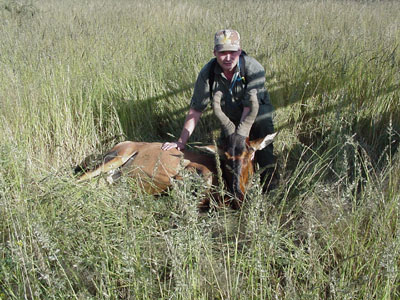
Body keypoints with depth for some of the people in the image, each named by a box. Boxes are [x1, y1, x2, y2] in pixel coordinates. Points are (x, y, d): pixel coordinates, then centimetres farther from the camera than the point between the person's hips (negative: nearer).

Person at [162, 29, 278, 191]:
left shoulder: (254, 69, -26)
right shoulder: (207, 72, -17)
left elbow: (251, 106, -32)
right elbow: (196, 109, -16)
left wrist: (242, 133, -45)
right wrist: (181, 141, -20)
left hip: (257, 118, -3)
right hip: (230, 121, 3)